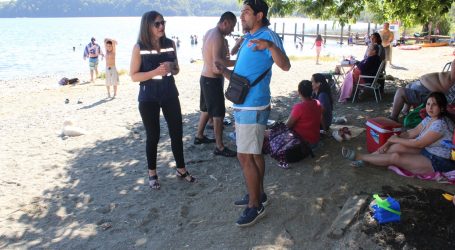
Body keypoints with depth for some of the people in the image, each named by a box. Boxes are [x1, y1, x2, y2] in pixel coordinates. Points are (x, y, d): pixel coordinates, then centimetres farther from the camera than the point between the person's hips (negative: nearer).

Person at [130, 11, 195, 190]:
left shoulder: (170, 44, 2)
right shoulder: (139, 48, -8)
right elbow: (133, 76, -9)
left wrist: (170, 68, -12)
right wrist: (155, 72, -23)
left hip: (170, 95, 3)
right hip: (148, 98, -3)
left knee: (177, 132, 6)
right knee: (153, 136, 6)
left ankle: (181, 169, 24)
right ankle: (152, 173, 24)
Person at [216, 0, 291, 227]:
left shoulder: (268, 36, -13)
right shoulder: (248, 39, 16)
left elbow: (285, 66, -30)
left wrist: (270, 46, -47)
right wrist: (224, 70, 2)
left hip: (253, 108, -10)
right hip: (243, 106, 10)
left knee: (245, 157, -6)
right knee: (253, 153, 17)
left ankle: (255, 206, 7)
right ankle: (258, 195, 31)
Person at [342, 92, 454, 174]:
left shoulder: (441, 124, -26)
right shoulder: (429, 119, 4)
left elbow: (418, 144, -22)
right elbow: (412, 133, 4)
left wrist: (394, 139, -11)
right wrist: (388, 143, -6)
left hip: (438, 162, -9)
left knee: (395, 157, -19)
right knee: (398, 147, -8)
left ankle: (359, 157, -10)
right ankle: (364, 158, 0)